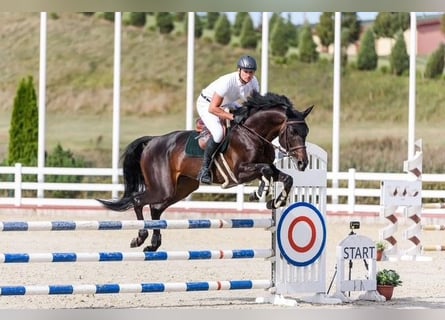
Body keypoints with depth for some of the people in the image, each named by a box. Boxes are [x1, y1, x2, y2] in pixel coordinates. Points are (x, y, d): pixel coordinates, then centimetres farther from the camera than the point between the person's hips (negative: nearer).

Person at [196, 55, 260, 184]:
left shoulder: (253, 81, -18)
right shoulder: (227, 81, -38)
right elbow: (212, 108, -37)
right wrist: (233, 117, -43)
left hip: (227, 103, 7)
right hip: (206, 104, -7)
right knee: (218, 133, -30)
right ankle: (204, 169, -16)